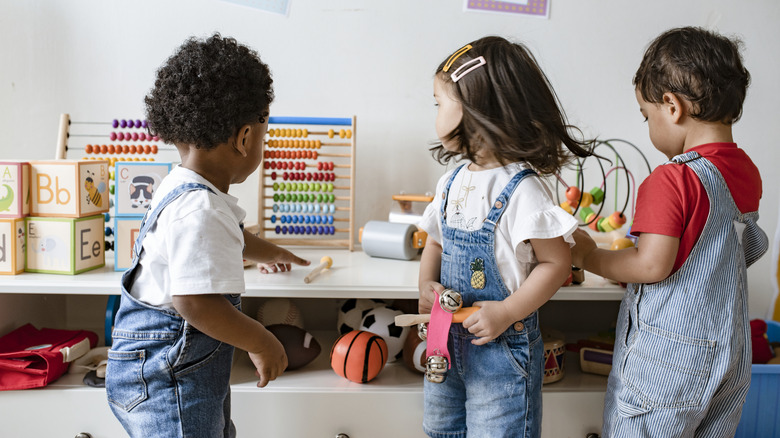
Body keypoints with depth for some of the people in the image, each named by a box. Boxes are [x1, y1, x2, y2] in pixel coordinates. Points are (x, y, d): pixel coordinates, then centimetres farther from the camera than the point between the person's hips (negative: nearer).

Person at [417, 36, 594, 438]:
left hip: (502, 345, -7)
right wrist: (426, 285, -4)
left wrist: (507, 312, -21)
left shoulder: (521, 189, -21)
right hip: (447, 341, 8)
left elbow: (557, 261, -18)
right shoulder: (451, 182, 3)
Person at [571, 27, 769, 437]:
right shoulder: (748, 173, 4)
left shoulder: (671, 180, -22)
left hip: (668, 356, -8)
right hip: (730, 350, 8)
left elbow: (652, 265, -24)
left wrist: (587, 255, -9)